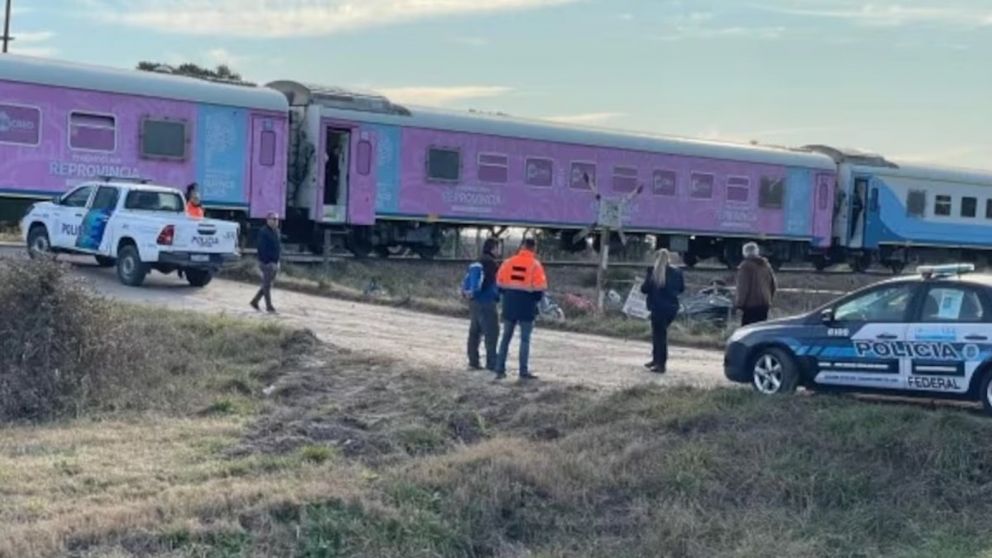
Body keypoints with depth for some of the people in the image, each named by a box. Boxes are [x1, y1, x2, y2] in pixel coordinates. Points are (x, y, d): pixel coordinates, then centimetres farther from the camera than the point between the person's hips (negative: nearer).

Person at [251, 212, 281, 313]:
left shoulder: (276, 231, 13)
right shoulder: (263, 232, -13)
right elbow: (262, 249, -18)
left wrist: (277, 261, 12)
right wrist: (267, 261, -21)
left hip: (275, 262, 9)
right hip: (267, 263, -9)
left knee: (267, 284, 14)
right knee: (267, 285, -2)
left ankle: (255, 301, 26)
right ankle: (269, 307, 3)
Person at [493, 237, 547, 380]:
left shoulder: (508, 262, 3)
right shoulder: (535, 265, -9)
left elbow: (499, 283, 7)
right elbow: (540, 288, -9)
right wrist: (536, 300, 9)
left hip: (509, 304, 4)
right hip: (526, 305, -4)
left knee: (506, 337, 12)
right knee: (525, 339, 3)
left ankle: (500, 370, 10)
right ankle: (524, 371, 2)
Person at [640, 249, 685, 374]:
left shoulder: (653, 271, -11)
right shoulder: (676, 272, 1)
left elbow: (645, 288, -9)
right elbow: (681, 288, 12)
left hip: (658, 307, -4)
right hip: (672, 307, 4)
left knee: (659, 334, 4)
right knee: (660, 333, 20)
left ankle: (661, 364, 4)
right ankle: (657, 360, 28)